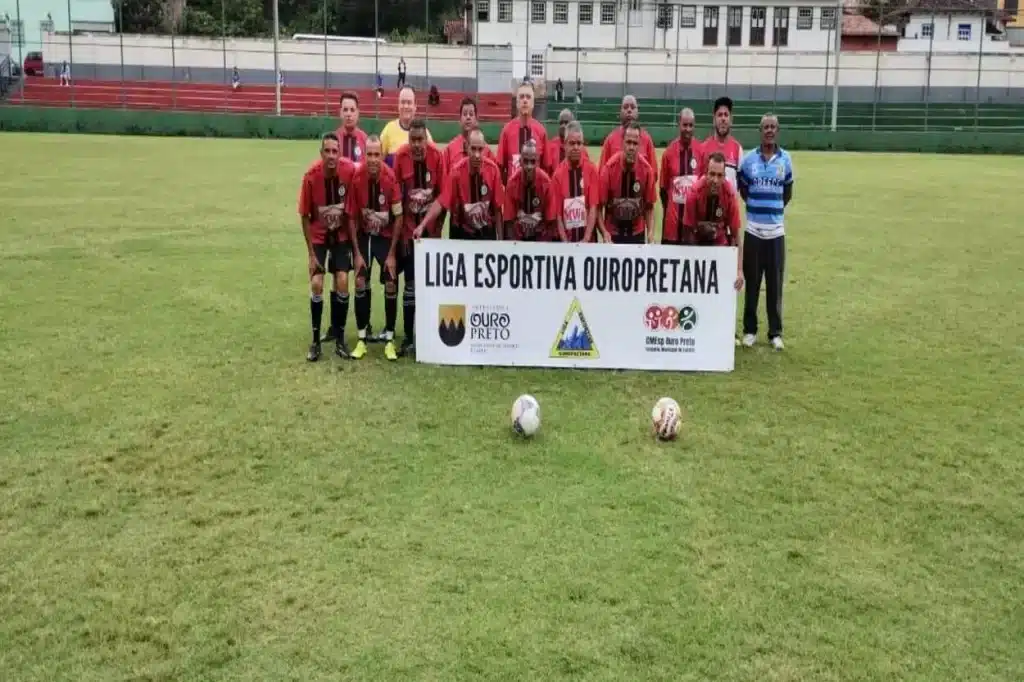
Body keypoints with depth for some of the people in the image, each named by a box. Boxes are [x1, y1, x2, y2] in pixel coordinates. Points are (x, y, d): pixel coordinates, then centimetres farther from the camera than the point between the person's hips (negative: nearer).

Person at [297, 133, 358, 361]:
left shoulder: (350, 171, -20)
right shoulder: (311, 176, -22)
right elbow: (305, 216, -12)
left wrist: (355, 240, -1)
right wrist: (311, 253, -12)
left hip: (342, 235, 1)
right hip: (318, 236, -1)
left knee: (342, 282, -9)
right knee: (316, 284, -11)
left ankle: (340, 338, 6)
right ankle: (315, 340, 3)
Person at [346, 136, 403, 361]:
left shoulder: (391, 177, -23)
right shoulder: (356, 178, -19)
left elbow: (398, 217, -14)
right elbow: (352, 217, -8)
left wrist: (392, 253, -13)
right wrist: (357, 252, -8)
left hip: (387, 236, -1)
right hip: (364, 235, 1)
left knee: (391, 285, -6)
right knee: (360, 282, -5)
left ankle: (389, 339, 7)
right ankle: (362, 339, 6)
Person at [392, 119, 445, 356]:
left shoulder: (437, 156, -8)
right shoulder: (400, 157, -10)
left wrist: (438, 228, -2)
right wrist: (402, 231, -2)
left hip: (430, 229, 1)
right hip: (408, 229, -1)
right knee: (410, 284, 2)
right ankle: (408, 337, 8)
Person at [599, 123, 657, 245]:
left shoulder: (647, 169, -9)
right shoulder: (609, 168, -15)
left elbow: (649, 206, 1)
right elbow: (599, 205, -10)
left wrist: (651, 232, -12)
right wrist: (604, 232, -22)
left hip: (637, 233, 2)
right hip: (613, 233, -2)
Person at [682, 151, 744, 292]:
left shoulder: (731, 195, -22)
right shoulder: (694, 192, -25)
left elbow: (736, 236, -15)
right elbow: (687, 230, -13)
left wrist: (739, 270, -22)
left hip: (721, 244, 1)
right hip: (697, 244, -1)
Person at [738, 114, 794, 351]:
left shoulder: (785, 160, 4)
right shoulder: (749, 159, 2)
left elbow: (787, 192, 14)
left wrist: (774, 209, 11)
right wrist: (757, 206, 10)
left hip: (776, 230, 0)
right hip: (754, 229, 0)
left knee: (775, 284, 3)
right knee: (751, 282, 4)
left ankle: (775, 332, 10)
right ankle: (749, 329, 14)